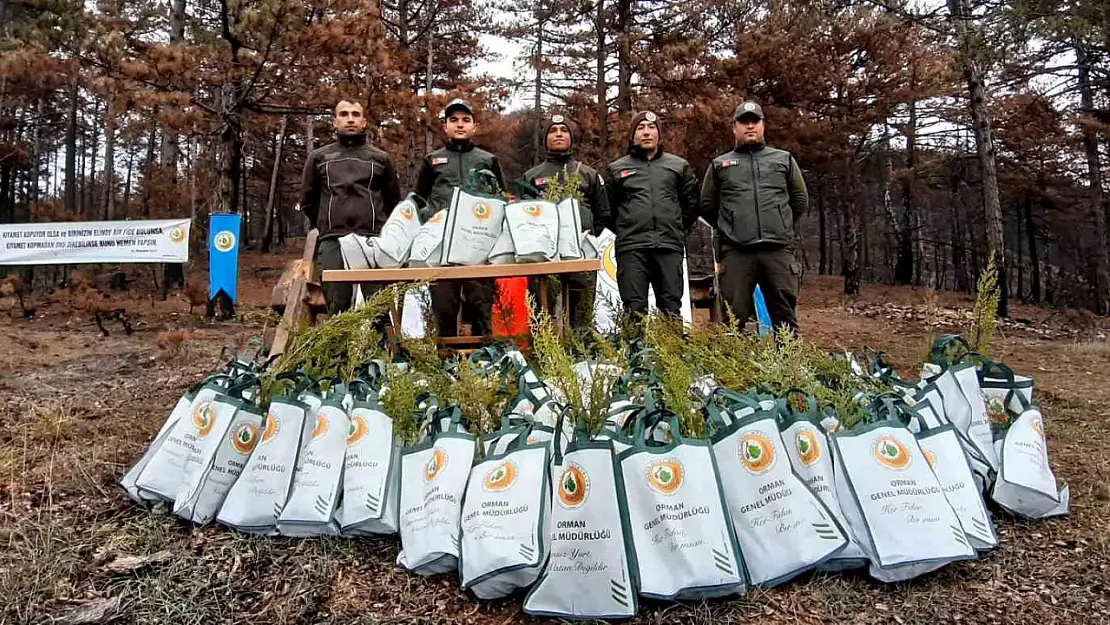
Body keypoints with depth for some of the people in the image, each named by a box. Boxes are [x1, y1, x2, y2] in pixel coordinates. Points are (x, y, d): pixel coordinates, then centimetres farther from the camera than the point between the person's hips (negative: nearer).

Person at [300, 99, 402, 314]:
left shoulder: (381, 158, 14)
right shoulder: (319, 157, 15)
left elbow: (394, 201, 18)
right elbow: (308, 201, 21)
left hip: (374, 241, -1)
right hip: (332, 242, 1)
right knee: (337, 307, 1)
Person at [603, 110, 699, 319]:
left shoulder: (679, 166, 15)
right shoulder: (616, 169, 12)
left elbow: (692, 202, 17)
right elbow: (606, 208, 14)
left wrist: (676, 228, 12)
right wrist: (623, 230, 10)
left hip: (670, 246, 1)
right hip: (631, 248, -1)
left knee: (672, 308, 2)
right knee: (635, 309, -3)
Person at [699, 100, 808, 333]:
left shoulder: (784, 159, 16)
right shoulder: (719, 164, 15)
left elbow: (800, 200, 19)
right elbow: (707, 205, 17)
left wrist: (784, 227, 16)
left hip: (779, 250, 1)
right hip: (735, 252, 0)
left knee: (785, 316, 2)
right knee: (733, 317, -1)